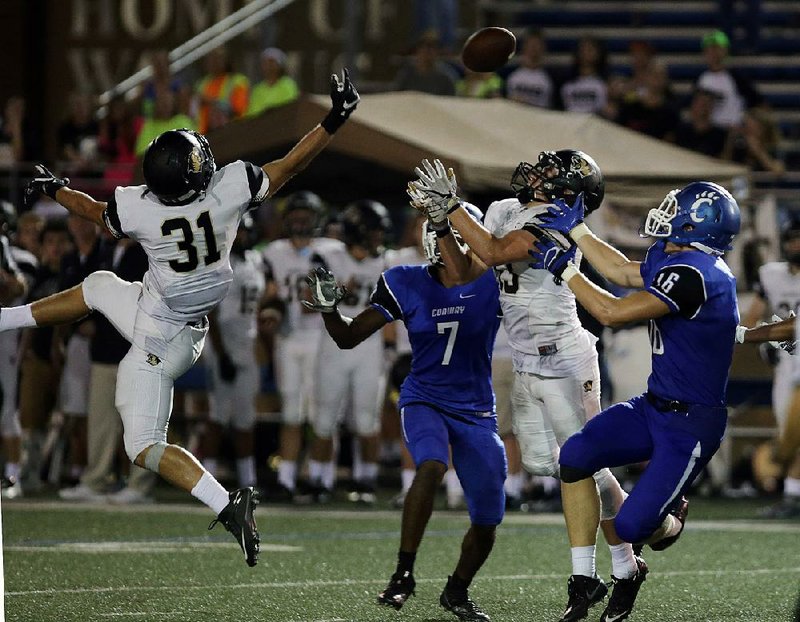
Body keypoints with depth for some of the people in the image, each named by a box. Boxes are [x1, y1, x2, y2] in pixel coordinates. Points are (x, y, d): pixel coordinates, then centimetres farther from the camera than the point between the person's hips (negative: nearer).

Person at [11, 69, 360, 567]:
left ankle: (227, 505, -10)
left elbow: (97, 213, -3)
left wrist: (55, 188, 17)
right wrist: (336, 120, -8)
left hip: (156, 335, -5)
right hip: (186, 336, 5)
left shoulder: (138, 209, -27)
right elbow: (289, 167, -13)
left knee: (144, 446, 6)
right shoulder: (231, 188, -26)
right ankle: (7, 320, 42)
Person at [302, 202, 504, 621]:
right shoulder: (408, 286, -6)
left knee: (487, 521, 3)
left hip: (476, 411, 2)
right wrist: (327, 307, -21)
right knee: (432, 466, -34)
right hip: (424, 401, -2)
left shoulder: (492, 284, -6)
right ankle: (403, 574, -25)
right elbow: (349, 337, -3)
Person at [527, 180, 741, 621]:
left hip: (689, 427, -9)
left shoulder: (693, 274, -25)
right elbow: (622, 272, 25)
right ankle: (583, 581, -1)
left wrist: (565, 270, -12)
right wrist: (575, 231, 26)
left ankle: (669, 522, 28)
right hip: (654, 407, 9)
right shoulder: (672, 261, 5)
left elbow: (612, 313, -24)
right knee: (576, 456, -8)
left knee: (632, 526, -11)